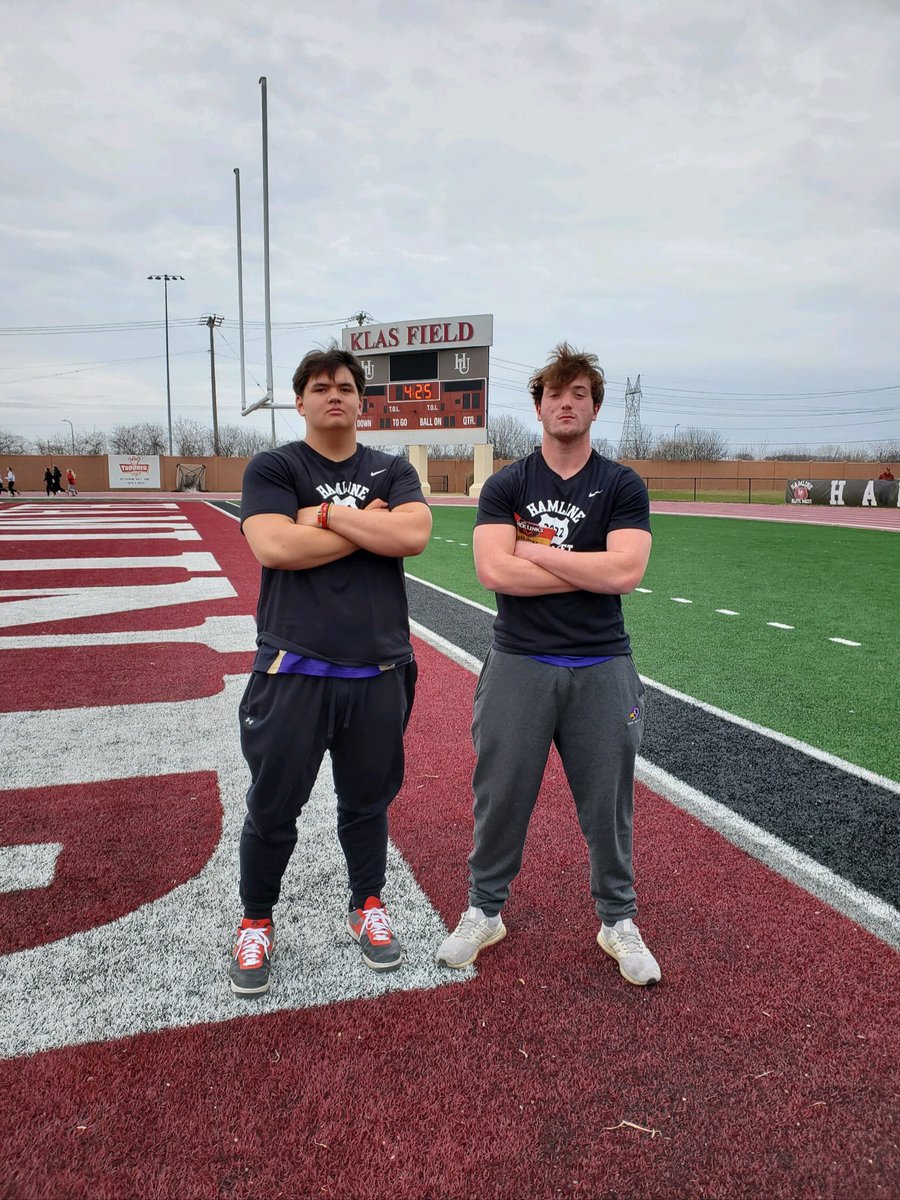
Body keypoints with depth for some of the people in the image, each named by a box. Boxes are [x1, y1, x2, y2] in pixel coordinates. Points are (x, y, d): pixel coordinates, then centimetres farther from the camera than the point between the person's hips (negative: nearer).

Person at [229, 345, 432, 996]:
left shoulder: (392, 470, 9)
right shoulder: (273, 468, 2)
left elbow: (414, 535, -10)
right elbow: (274, 547, -15)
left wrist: (326, 514, -11)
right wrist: (368, 523, -10)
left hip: (379, 672, 2)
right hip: (294, 669, -2)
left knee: (368, 801, 16)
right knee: (273, 808, 9)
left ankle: (367, 907, 38)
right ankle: (257, 922, 31)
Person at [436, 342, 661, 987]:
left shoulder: (623, 486, 3)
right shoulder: (505, 486, 3)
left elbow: (625, 572, -13)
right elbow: (494, 571, -12)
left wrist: (534, 549, -10)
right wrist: (590, 570, -10)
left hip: (602, 669, 0)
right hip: (519, 664, 0)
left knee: (609, 801, 10)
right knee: (501, 796, 9)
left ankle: (619, 921, 32)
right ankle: (485, 911, 31)